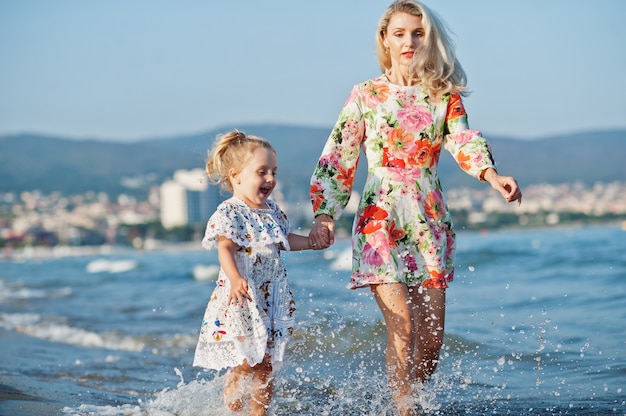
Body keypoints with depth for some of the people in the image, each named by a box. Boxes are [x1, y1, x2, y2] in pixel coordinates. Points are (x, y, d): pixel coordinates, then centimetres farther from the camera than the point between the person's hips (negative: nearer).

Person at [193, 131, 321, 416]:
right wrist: (235, 279, -43)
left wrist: (313, 241, 31)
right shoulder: (229, 214, -14)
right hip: (241, 300, -7)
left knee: (267, 365, 10)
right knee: (244, 364, -8)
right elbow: (225, 249, -27)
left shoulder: (271, 210, 12)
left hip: (271, 299, 8)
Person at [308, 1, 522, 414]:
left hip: (431, 220, 3)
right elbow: (337, 158, 4)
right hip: (381, 220, -3)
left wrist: (491, 174, -30)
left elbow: (463, 140, -10)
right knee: (402, 326, -14)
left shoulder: (444, 96, 8)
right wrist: (324, 215, -7)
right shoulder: (366, 95, 4)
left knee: (432, 333, 2)